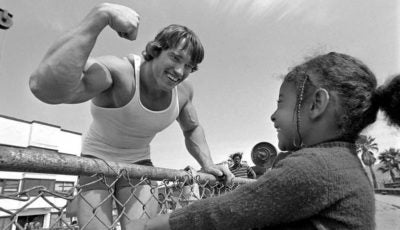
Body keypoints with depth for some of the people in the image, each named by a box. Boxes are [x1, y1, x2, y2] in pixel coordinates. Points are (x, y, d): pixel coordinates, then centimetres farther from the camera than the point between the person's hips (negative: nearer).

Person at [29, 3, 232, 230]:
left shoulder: (183, 90, -13)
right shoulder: (118, 72, -31)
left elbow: (192, 129, 6)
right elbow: (45, 88, -51)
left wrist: (208, 164, -9)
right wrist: (102, 15, -52)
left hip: (138, 164, 3)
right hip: (97, 161, -3)